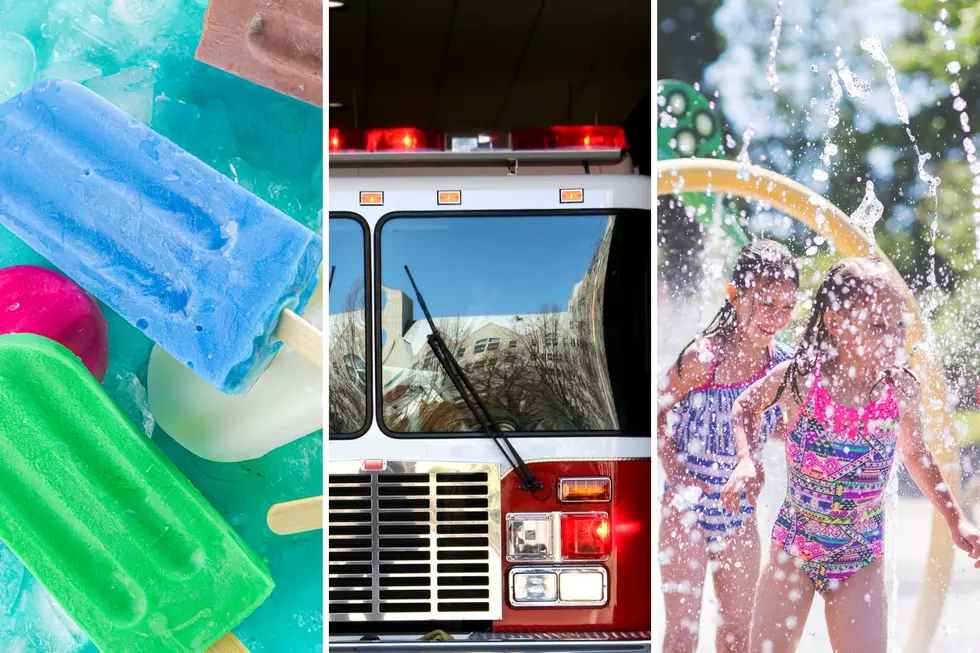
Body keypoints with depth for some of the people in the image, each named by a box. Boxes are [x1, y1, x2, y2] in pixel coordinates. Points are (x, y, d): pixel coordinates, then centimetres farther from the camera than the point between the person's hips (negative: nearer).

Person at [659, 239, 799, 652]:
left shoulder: (784, 365, -6)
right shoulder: (701, 358, -21)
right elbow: (658, 415, -10)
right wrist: (677, 475, -19)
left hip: (740, 510, 5)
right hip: (687, 508, -5)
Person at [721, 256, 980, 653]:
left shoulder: (902, 389, -10)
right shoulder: (796, 378, -16)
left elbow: (915, 454, 10)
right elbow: (744, 409, 5)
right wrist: (747, 461, -12)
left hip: (862, 559, 1)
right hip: (792, 549, -1)